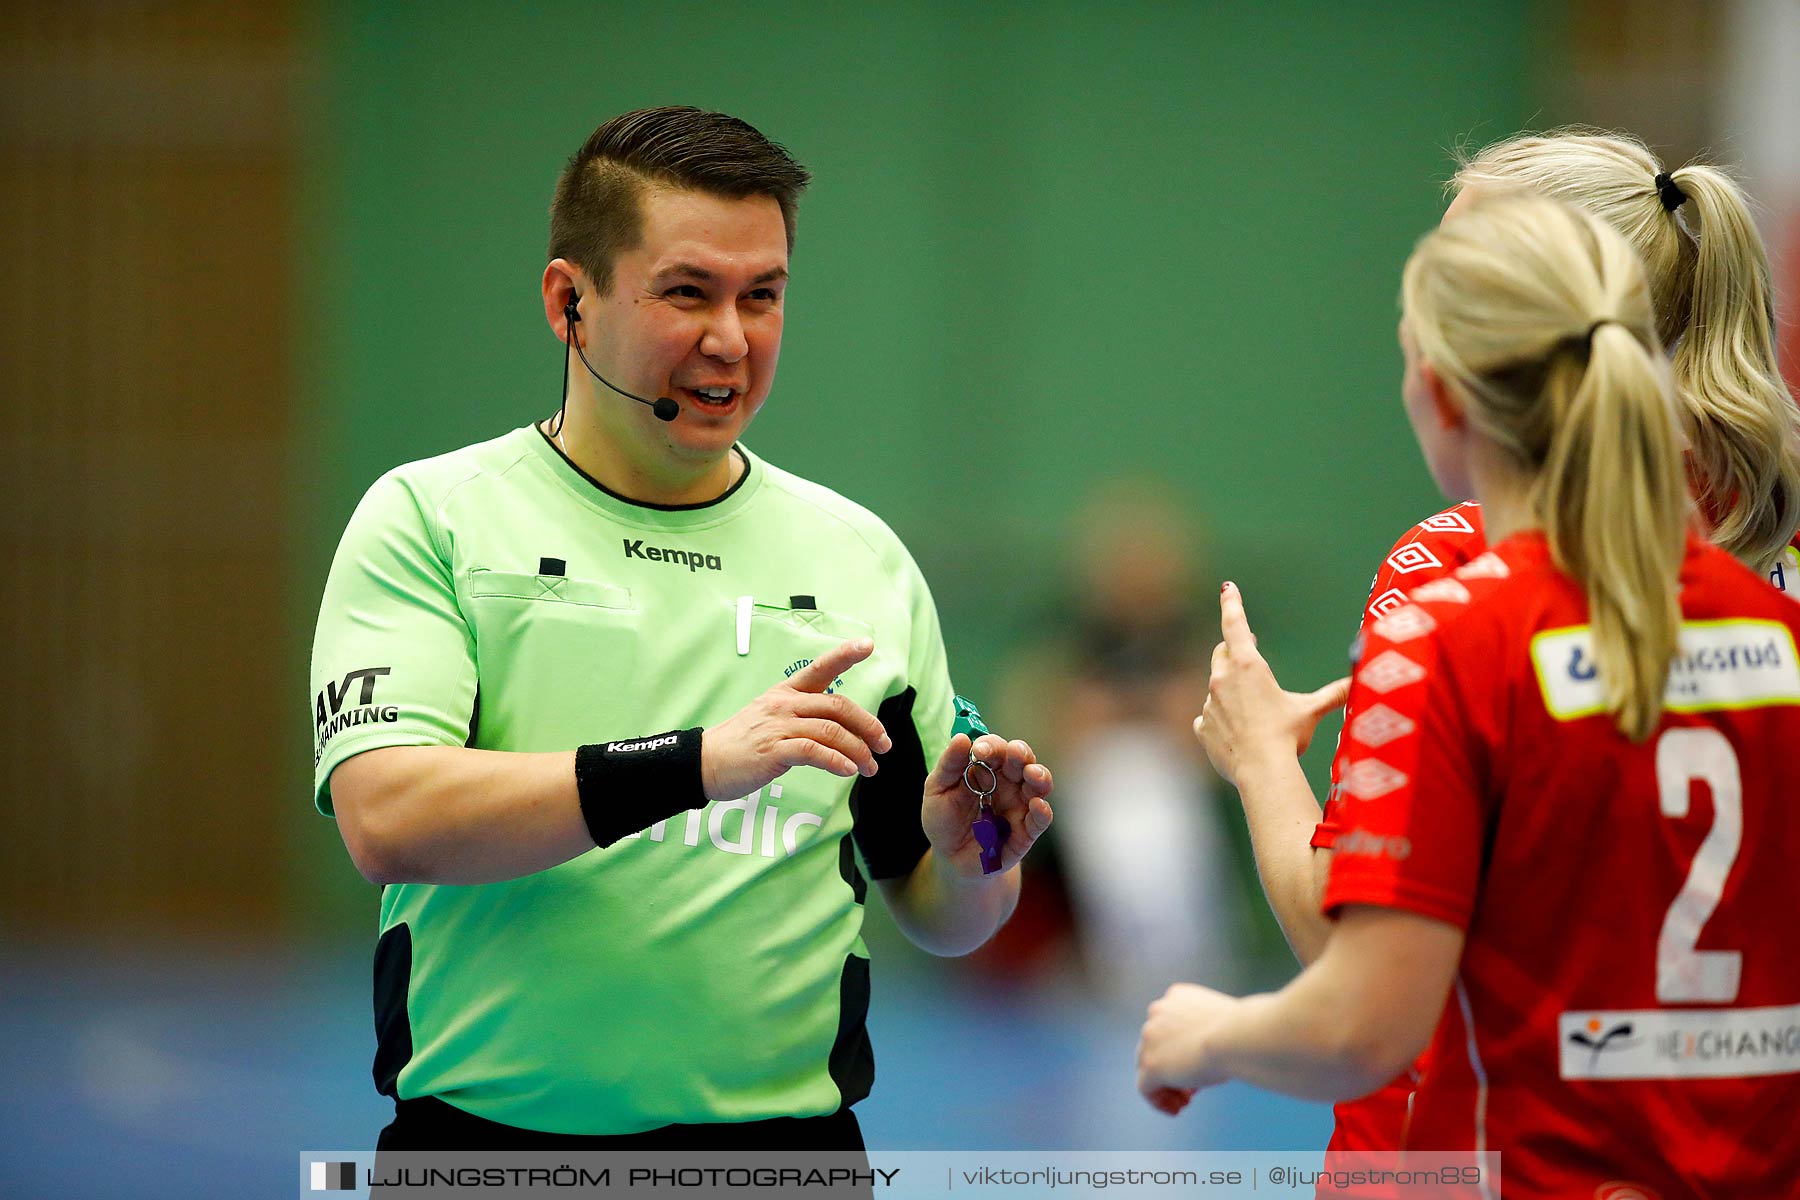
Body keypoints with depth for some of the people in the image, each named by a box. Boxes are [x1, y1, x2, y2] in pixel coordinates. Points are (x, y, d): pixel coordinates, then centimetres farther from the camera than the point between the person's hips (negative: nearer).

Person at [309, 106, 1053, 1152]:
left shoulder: (862, 556, 12)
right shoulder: (431, 517, 1)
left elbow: (940, 920, 15)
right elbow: (387, 821, -16)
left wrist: (971, 863, -8)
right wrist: (696, 762, -24)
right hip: (491, 1134, -5)